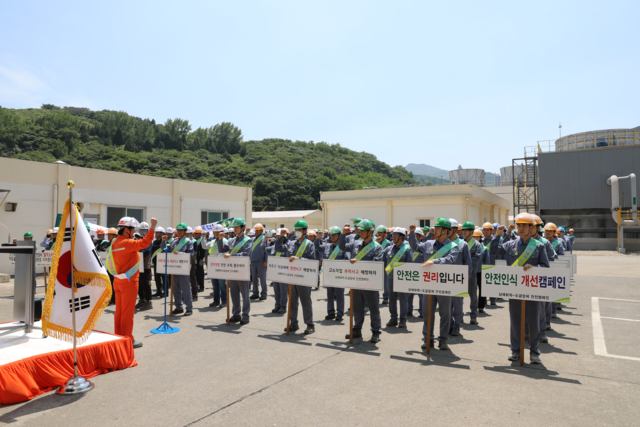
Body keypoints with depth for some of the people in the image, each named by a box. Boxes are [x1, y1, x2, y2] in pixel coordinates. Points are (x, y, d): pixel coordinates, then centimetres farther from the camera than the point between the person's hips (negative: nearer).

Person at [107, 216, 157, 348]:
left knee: (119, 311, 14)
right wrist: (153, 228, -32)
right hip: (128, 282, -9)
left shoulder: (115, 242, 10)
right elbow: (144, 243, -32)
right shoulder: (126, 243, -19)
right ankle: (127, 340, 6)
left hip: (118, 281, 9)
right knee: (128, 312, -1)